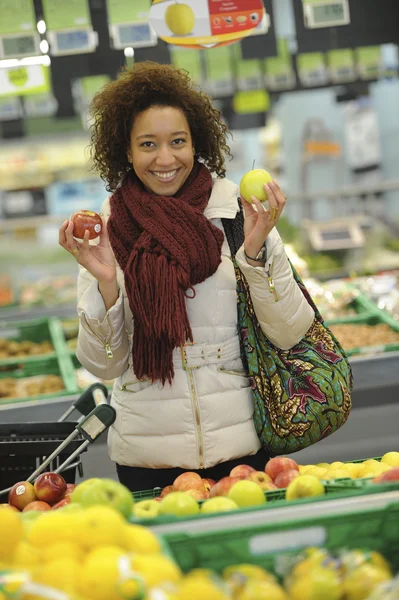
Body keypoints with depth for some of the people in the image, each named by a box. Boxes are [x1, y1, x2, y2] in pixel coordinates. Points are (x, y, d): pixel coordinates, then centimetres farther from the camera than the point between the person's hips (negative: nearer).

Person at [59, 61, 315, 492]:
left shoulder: (239, 212, -4)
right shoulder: (105, 231, -1)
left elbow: (287, 335, -4)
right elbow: (103, 365, -1)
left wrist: (256, 251, -17)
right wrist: (106, 282, -16)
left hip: (243, 443, 0)